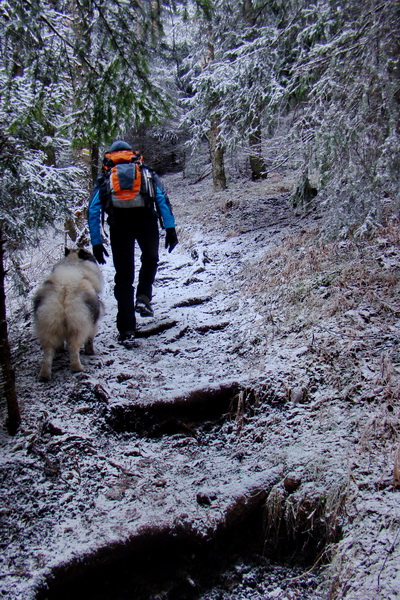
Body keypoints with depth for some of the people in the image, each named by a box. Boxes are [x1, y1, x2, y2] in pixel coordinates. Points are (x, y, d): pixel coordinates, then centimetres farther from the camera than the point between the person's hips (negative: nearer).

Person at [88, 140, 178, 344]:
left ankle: (126, 329, 4)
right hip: (146, 219, 0)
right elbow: (163, 198, 7)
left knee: (123, 276, 8)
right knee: (150, 259, 29)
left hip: (118, 223, 0)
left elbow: (93, 210, 11)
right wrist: (170, 228, 2)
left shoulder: (104, 176, 23)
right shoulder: (146, 170, 23)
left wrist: (96, 243, 11)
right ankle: (143, 298, 9)